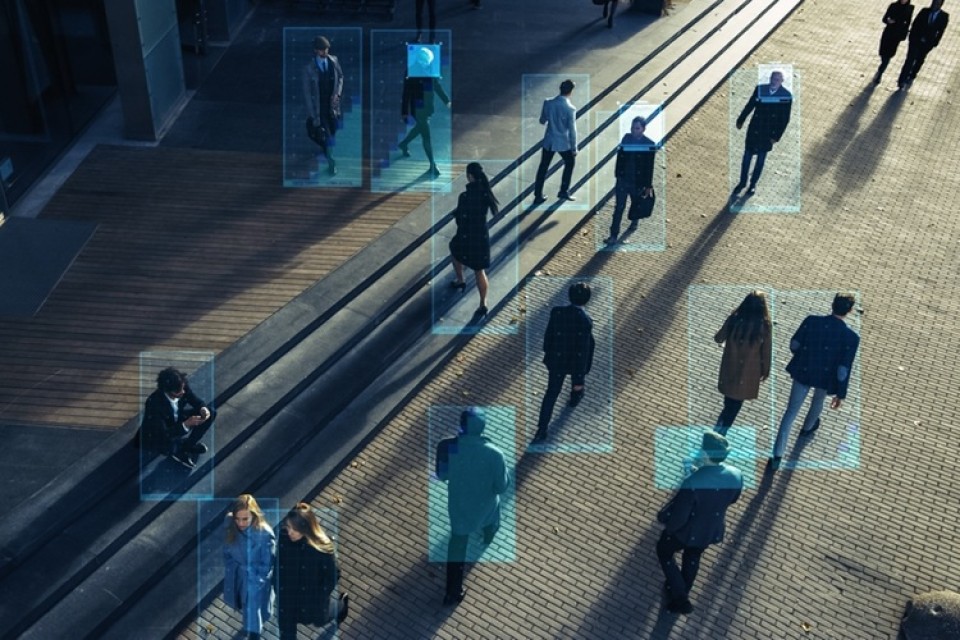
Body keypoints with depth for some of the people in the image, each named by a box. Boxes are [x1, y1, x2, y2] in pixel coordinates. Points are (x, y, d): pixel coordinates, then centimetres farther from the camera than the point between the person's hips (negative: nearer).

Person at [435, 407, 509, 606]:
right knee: (490, 520, 36)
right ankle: (488, 537, 70)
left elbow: (441, 475, -6)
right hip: (484, 505, -1)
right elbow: (501, 487, -18)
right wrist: (503, 470, -1)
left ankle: (453, 591, 27)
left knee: (457, 545, 22)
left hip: (458, 505, 1)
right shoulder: (494, 454, -31)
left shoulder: (447, 447, -24)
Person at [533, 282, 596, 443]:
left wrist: (548, 353, 16)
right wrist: (579, 379, -18)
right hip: (576, 362, -2)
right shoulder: (585, 320, -29)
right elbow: (583, 350, -25)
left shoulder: (556, 312, -19)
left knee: (551, 393, 12)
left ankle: (542, 430, 11)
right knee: (577, 380, 33)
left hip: (557, 360, 2)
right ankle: (575, 397, 63)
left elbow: (548, 335, -5)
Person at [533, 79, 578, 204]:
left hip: (549, 141, 3)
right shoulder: (570, 108, -19)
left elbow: (542, 121, 5)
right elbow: (572, 130, -14)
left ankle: (538, 196, 14)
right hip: (563, 143, -3)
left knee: (543, 167, 13)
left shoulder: (548, 103, -8)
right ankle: (563, 192, 23)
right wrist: (574, 148, -4)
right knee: (570, 163, 22)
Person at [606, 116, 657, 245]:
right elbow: (620, 156, 6)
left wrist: (648, 185, -9)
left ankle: (634, 220, 51)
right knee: (619, 207, -2)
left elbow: (650, 167, -11)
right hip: (623, 179, 2)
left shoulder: (649, 145, -14)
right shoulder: (626, 138, -4)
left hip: (638, 181, -2)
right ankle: (614, 235, -1)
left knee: (636, 203, 20)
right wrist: (617, 173, 8)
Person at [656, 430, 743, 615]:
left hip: (686, 531, -5)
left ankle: (680, 599, 26)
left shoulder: (693, 482, -38)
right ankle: (681, 595, 53)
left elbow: (677, 517, -31)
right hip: (712, 530, 5)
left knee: (664, 552, 25)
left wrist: (662, 516, -7)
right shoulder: (736, 476, -20)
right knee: (693, 559, 32)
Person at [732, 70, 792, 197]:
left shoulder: (786, 96, -13)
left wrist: (776, 136, -10)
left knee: (761, 159, 12)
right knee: (747, 157, 9)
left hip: (768, 134, -2)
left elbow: (785, 119, -8)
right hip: (754, 129, 2)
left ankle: (753, 184, 27)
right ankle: (742, 183, 25)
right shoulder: (760, 89, -7)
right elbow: (750, 106, 6)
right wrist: (740, 121, 10)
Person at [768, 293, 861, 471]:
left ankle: (777, 457, 7)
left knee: (790, 413, 9)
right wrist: (841, 393, -6)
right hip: (825, 378, 0)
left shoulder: (811, 321, -19)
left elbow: (794, 345, -8)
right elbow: (844, 370, -19)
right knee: (818, 401, 35)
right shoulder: (851, 337, -23)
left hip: (803, 372, 0)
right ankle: (808, 427, 64)